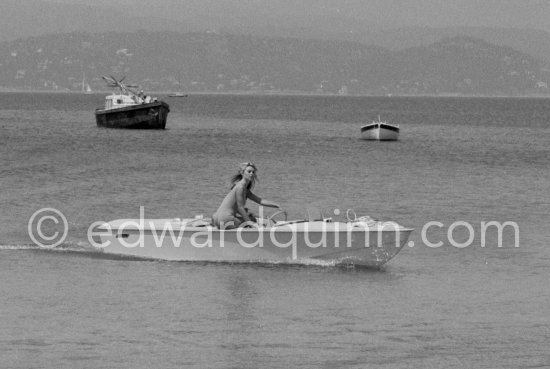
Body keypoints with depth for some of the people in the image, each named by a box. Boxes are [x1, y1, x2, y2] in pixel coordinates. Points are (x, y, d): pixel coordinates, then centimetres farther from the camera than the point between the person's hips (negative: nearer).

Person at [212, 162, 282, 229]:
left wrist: (277, 206, 13)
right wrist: (250, 223, -13)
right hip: (225, 219, -10)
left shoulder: (245, 190, 16)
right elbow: (240, 208, -15)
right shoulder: (240, 187, -13)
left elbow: (259, 200, 18)